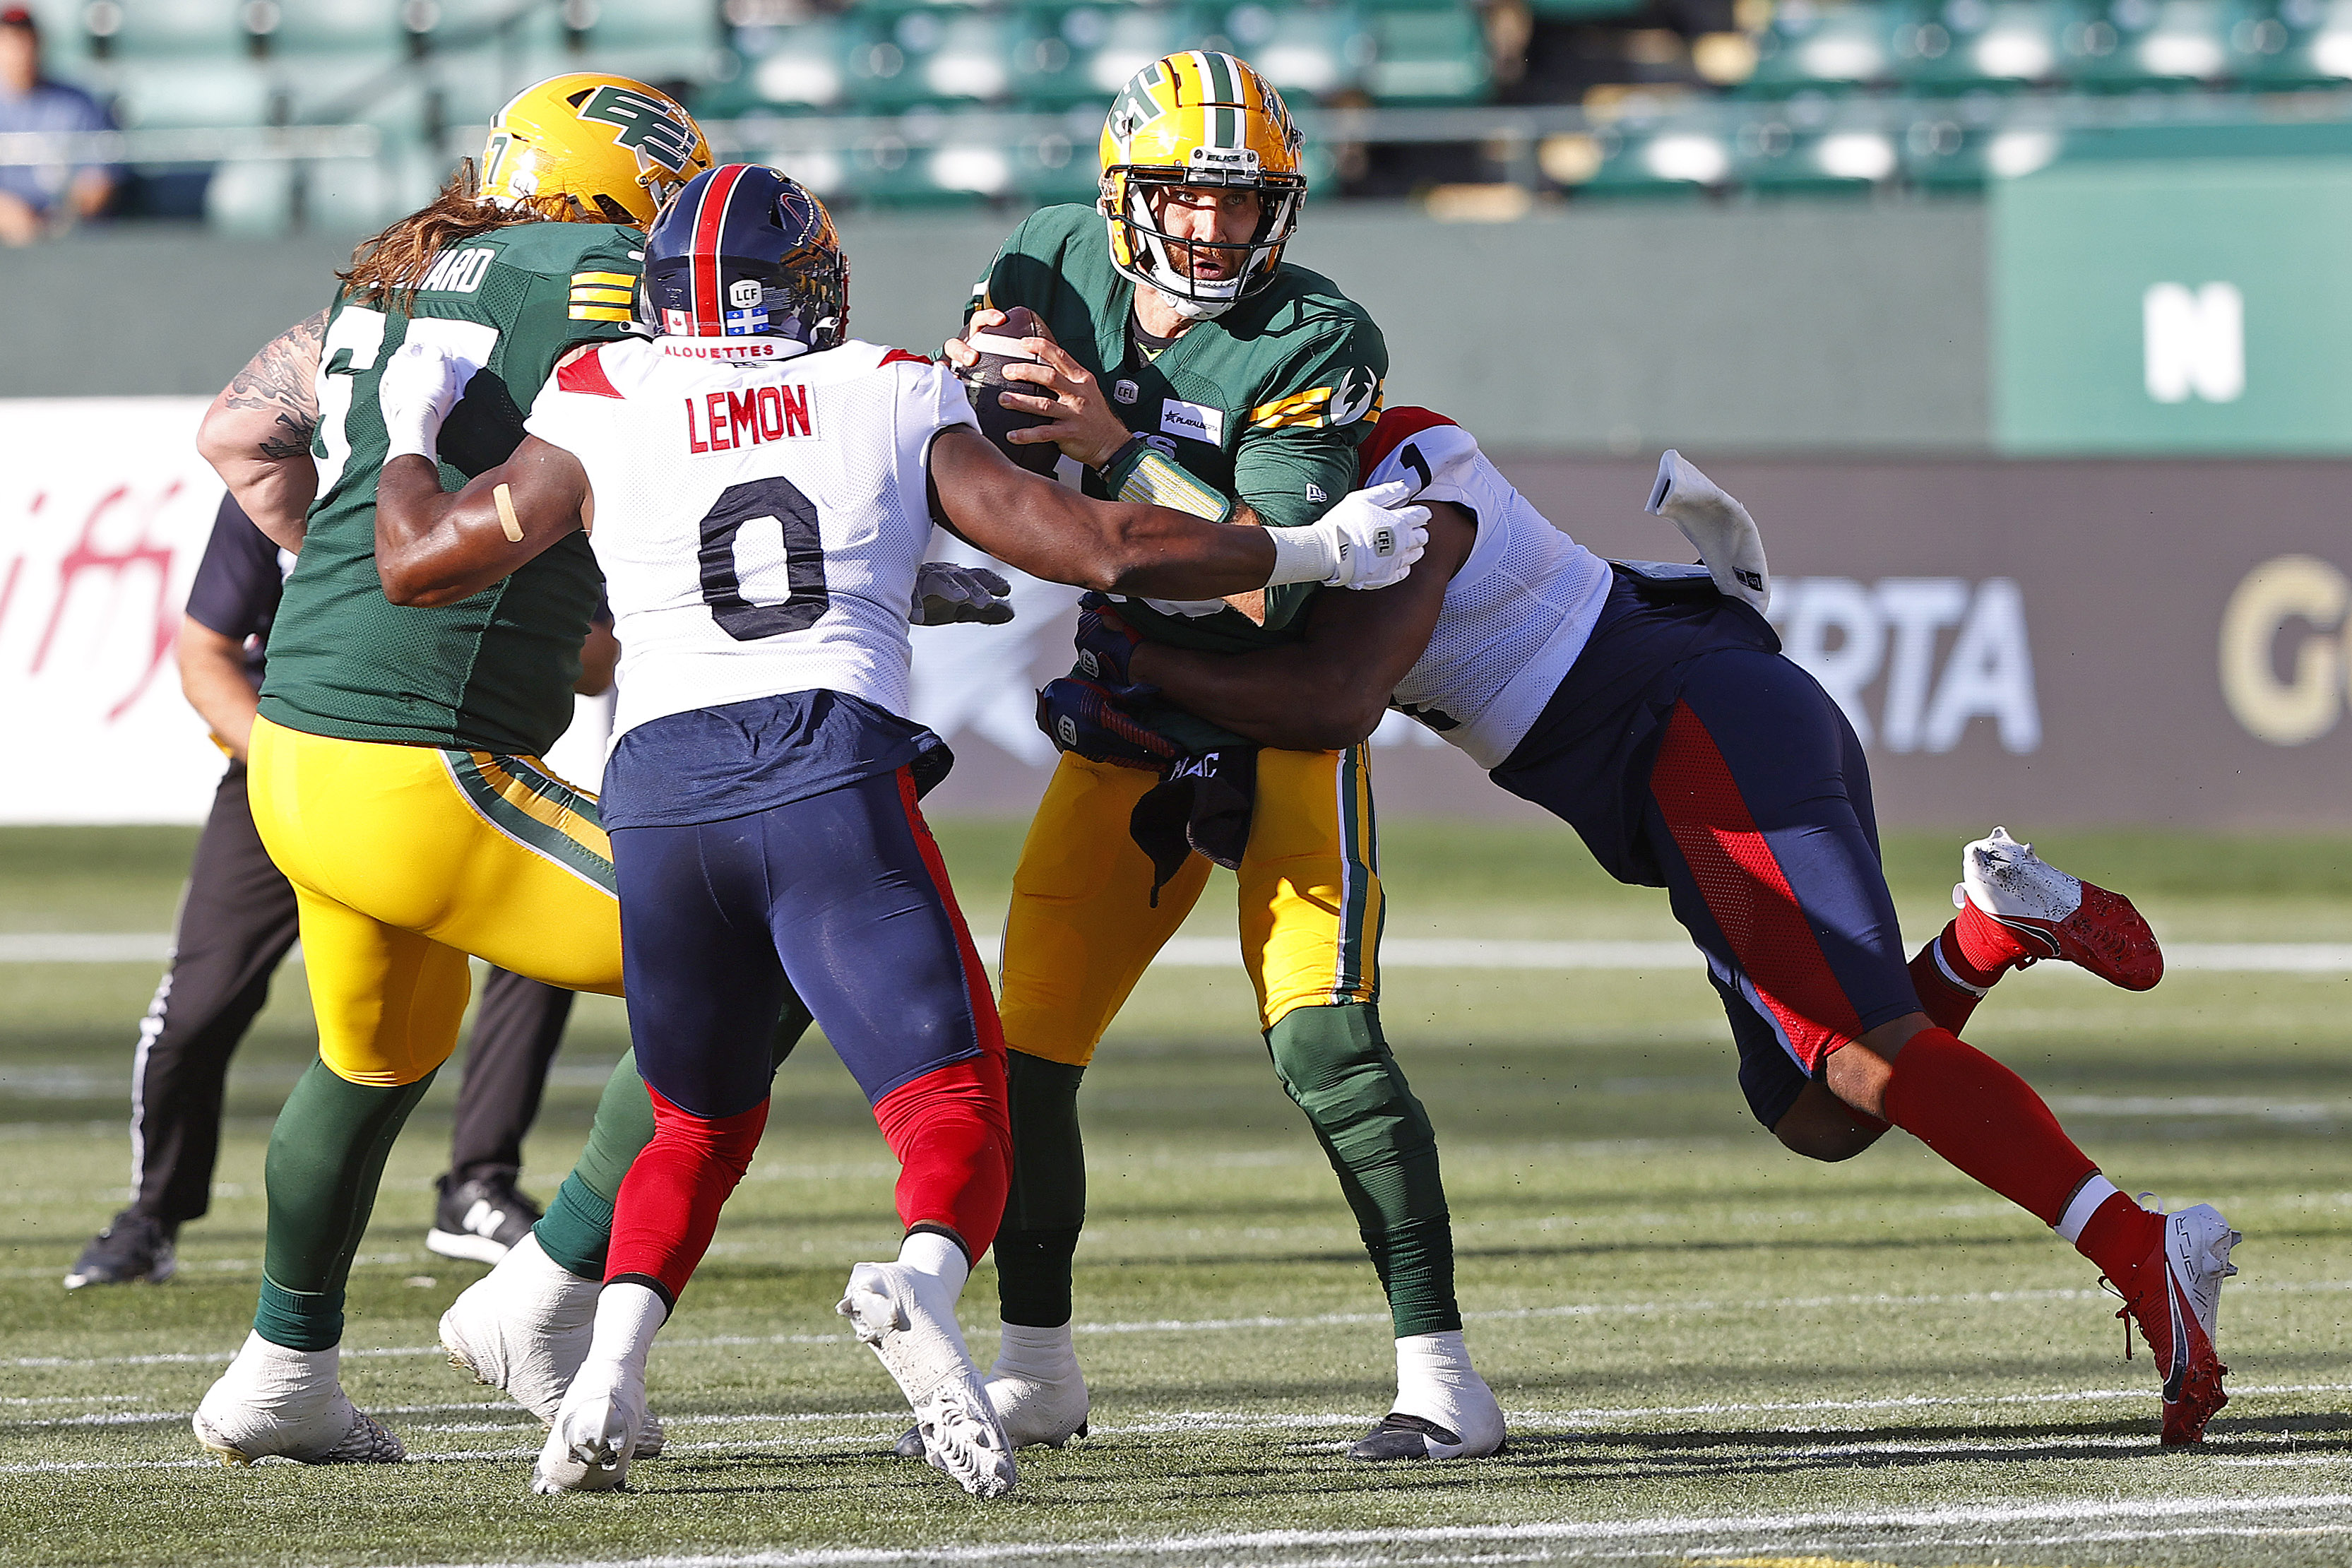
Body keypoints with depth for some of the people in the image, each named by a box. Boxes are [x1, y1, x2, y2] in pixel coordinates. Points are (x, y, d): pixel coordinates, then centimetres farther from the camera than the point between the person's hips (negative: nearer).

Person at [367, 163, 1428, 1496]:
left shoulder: (601, 414, 14)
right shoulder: (894, 402, 15)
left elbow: (419, 561, 17)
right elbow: (1101, 548, 13)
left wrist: (411, 433, 37)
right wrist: (1317, 554, 25)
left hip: (661, 785, 2)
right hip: (832, 769, -2)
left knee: (702, 1123, 22)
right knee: (956, 1111, -2)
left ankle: (608, 1379, 2)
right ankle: (923, 1289, -35)